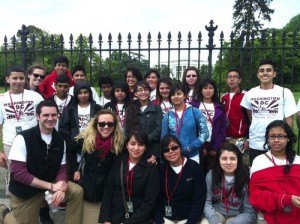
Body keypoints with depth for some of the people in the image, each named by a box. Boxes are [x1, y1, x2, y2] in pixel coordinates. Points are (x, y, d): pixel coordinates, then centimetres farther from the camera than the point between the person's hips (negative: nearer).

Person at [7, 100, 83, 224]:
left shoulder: (60, 140, -2)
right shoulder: (23, 138, -17)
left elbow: (62, 169, 0)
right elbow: (18, 173, -21)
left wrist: (61, 188, -23)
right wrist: (52, 186, -24)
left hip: (50, 185, 4)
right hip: (25, 191, -3)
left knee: (77, 191, -16)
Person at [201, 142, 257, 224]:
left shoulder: (247, 178, -15)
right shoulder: (211, 175, -7)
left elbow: (250, 213, -11)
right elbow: (207, 202, -5)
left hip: (237, 217, -1)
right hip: (217, 213, 2)